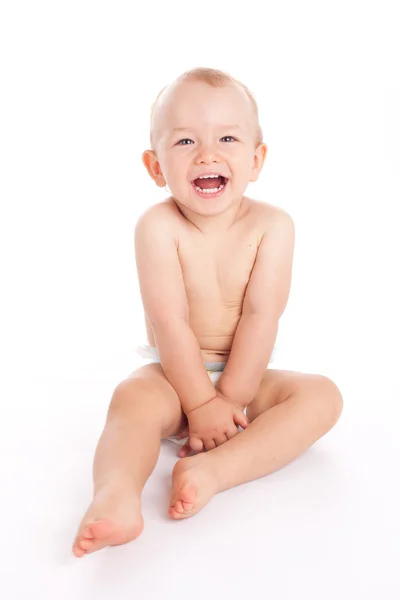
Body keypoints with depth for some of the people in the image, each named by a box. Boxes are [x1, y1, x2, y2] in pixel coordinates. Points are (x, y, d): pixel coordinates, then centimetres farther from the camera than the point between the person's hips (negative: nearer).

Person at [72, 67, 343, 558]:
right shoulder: (158, 227, -16)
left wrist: (229, 398, -20)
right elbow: (170, 322, -20)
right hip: (175, 375, -2)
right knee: (132, 399, -31)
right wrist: (201, 403, -22)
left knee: (322, 396, -22)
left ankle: (213, 470, -37)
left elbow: (261, 316, -16)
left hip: (244, 375, 2)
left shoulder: (271, 225, -11)